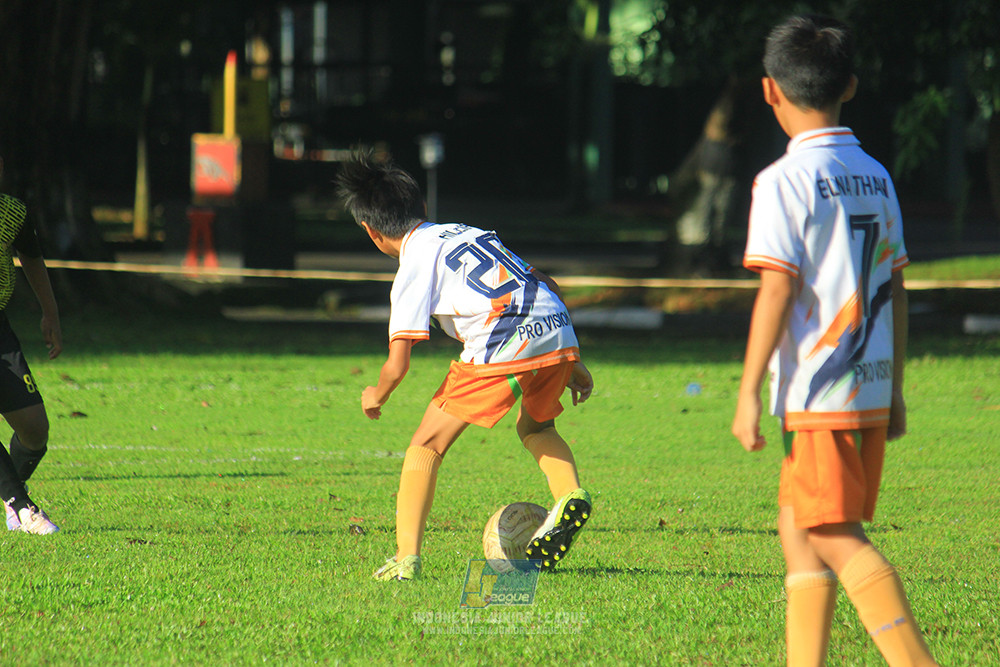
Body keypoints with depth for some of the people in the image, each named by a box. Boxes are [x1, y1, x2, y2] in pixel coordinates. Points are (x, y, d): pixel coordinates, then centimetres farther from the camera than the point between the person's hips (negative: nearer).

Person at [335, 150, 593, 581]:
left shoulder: (414, 268, 5)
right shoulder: (464, 233, 27)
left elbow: (397, 365, 0)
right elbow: (545, 287, 27)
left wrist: (376, 397, 23)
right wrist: (572, 365, 32)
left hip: (505, 348, -7)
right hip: (559, 334, 7)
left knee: (427, 445, 6)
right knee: (534, 426, 34)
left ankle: (407, 558, 0)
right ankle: (571, 495, 8)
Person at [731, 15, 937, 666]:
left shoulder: (785, 181, -10)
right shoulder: (876, 177, 11)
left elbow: (777, 290, -15)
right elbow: (895, 289, 14)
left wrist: (749, 392, -11)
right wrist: (894, 390, 20)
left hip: (819, 391, -7)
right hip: (872, 389, 7)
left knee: (835, 540, -7)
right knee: (798, 532, 15)